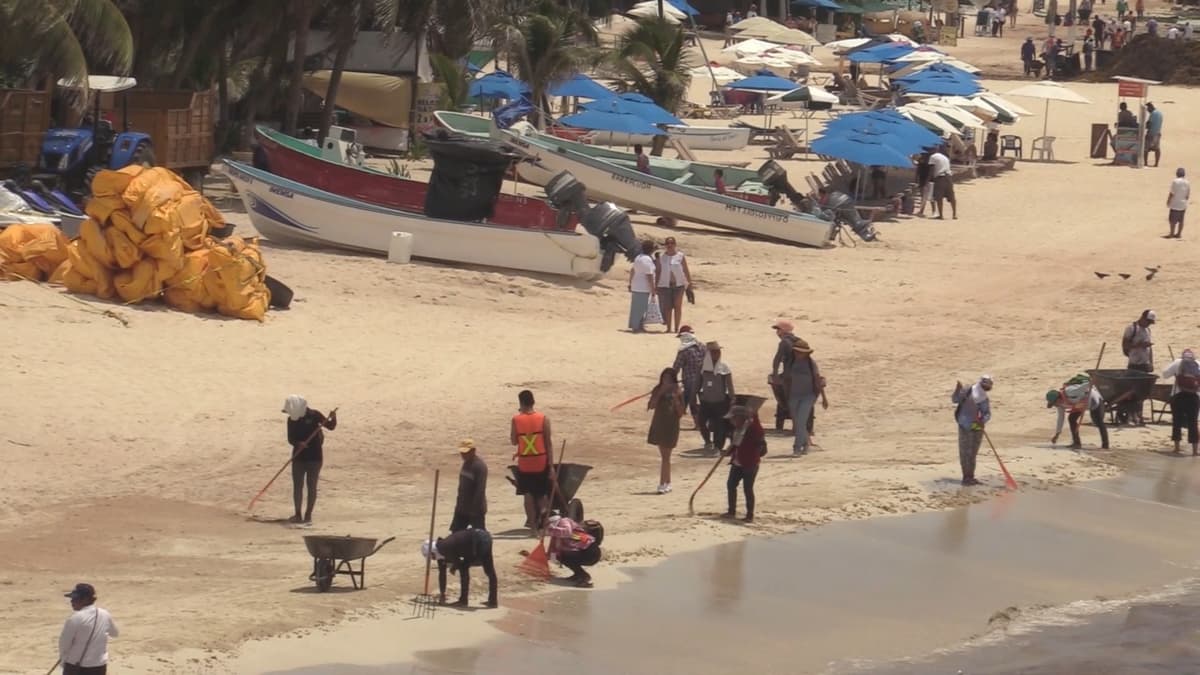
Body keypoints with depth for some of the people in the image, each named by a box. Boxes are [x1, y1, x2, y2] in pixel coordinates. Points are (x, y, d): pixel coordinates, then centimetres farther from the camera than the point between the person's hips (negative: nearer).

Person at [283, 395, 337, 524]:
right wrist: (298, 443, -21)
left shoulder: (314, 415, -7)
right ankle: (298, 515, 10)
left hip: (315, 456, -3)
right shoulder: (291, 420, 2)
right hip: (298, 457, 3)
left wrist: (333, 418, -27)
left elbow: (330, 426, -6)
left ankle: (308, 515, 7)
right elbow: (290, 439, 0)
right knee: (297, 485, 2)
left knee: (311, 486, 1)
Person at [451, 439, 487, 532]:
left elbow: (480, 490, -23)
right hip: (463, 507, 9)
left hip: (475, 509, -9)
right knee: (456, 531, 11)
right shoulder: (466, 463, 8)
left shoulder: (480, 466, -20)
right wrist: (458, 504, 17)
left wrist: (475, 509, -24)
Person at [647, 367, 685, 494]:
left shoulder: (677, 393, -6)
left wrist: (675, 399, -20)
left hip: (671, 427, -3)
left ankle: (663, 484, -7)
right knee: (664, 456, 12)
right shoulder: (658, 390, 1)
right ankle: (667, 483, 23)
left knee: (666, 456, -6)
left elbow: (680, 413, -8)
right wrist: (660, 393, -17)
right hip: (659, 425, 4)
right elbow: (651, 406, -11)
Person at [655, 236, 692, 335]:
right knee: (667, 307, 0)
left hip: (678, 285, -1)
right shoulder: (661, 257, 6)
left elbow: (686, 271, 3)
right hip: (665, 285, 1)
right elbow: (658, 272, 9)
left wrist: (690, 283, -3)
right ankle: (669, 328, 6)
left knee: (677, 306, 0)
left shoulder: (681, 256, 2)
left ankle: (677, 328, 4)